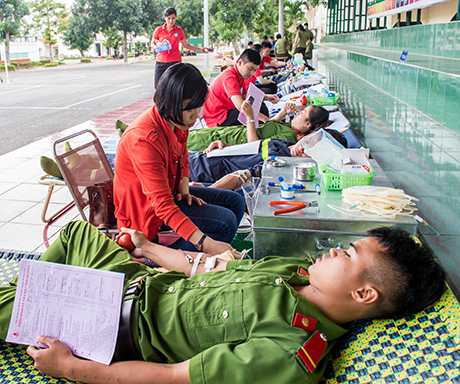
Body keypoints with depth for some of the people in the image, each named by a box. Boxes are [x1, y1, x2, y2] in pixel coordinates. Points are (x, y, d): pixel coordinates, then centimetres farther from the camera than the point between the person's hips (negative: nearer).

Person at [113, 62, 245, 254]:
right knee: (226, 222, -19)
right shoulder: (145, 139, -34)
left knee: (235, 202, 6)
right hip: (145, 210, -9)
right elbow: (164, 205, -36)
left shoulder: (177, 122, -7)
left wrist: (184, 189, -4)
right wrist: (205, 243, -43)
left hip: (168, 191, 9)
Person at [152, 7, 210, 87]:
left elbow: (186, 45, 16)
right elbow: (152, 43, 16)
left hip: (175, 62, -1)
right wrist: (157, 46, -7)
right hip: (161, 62, 1)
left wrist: (200, 49, 10)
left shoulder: (179, 30, 6)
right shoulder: (159, 30, 4)